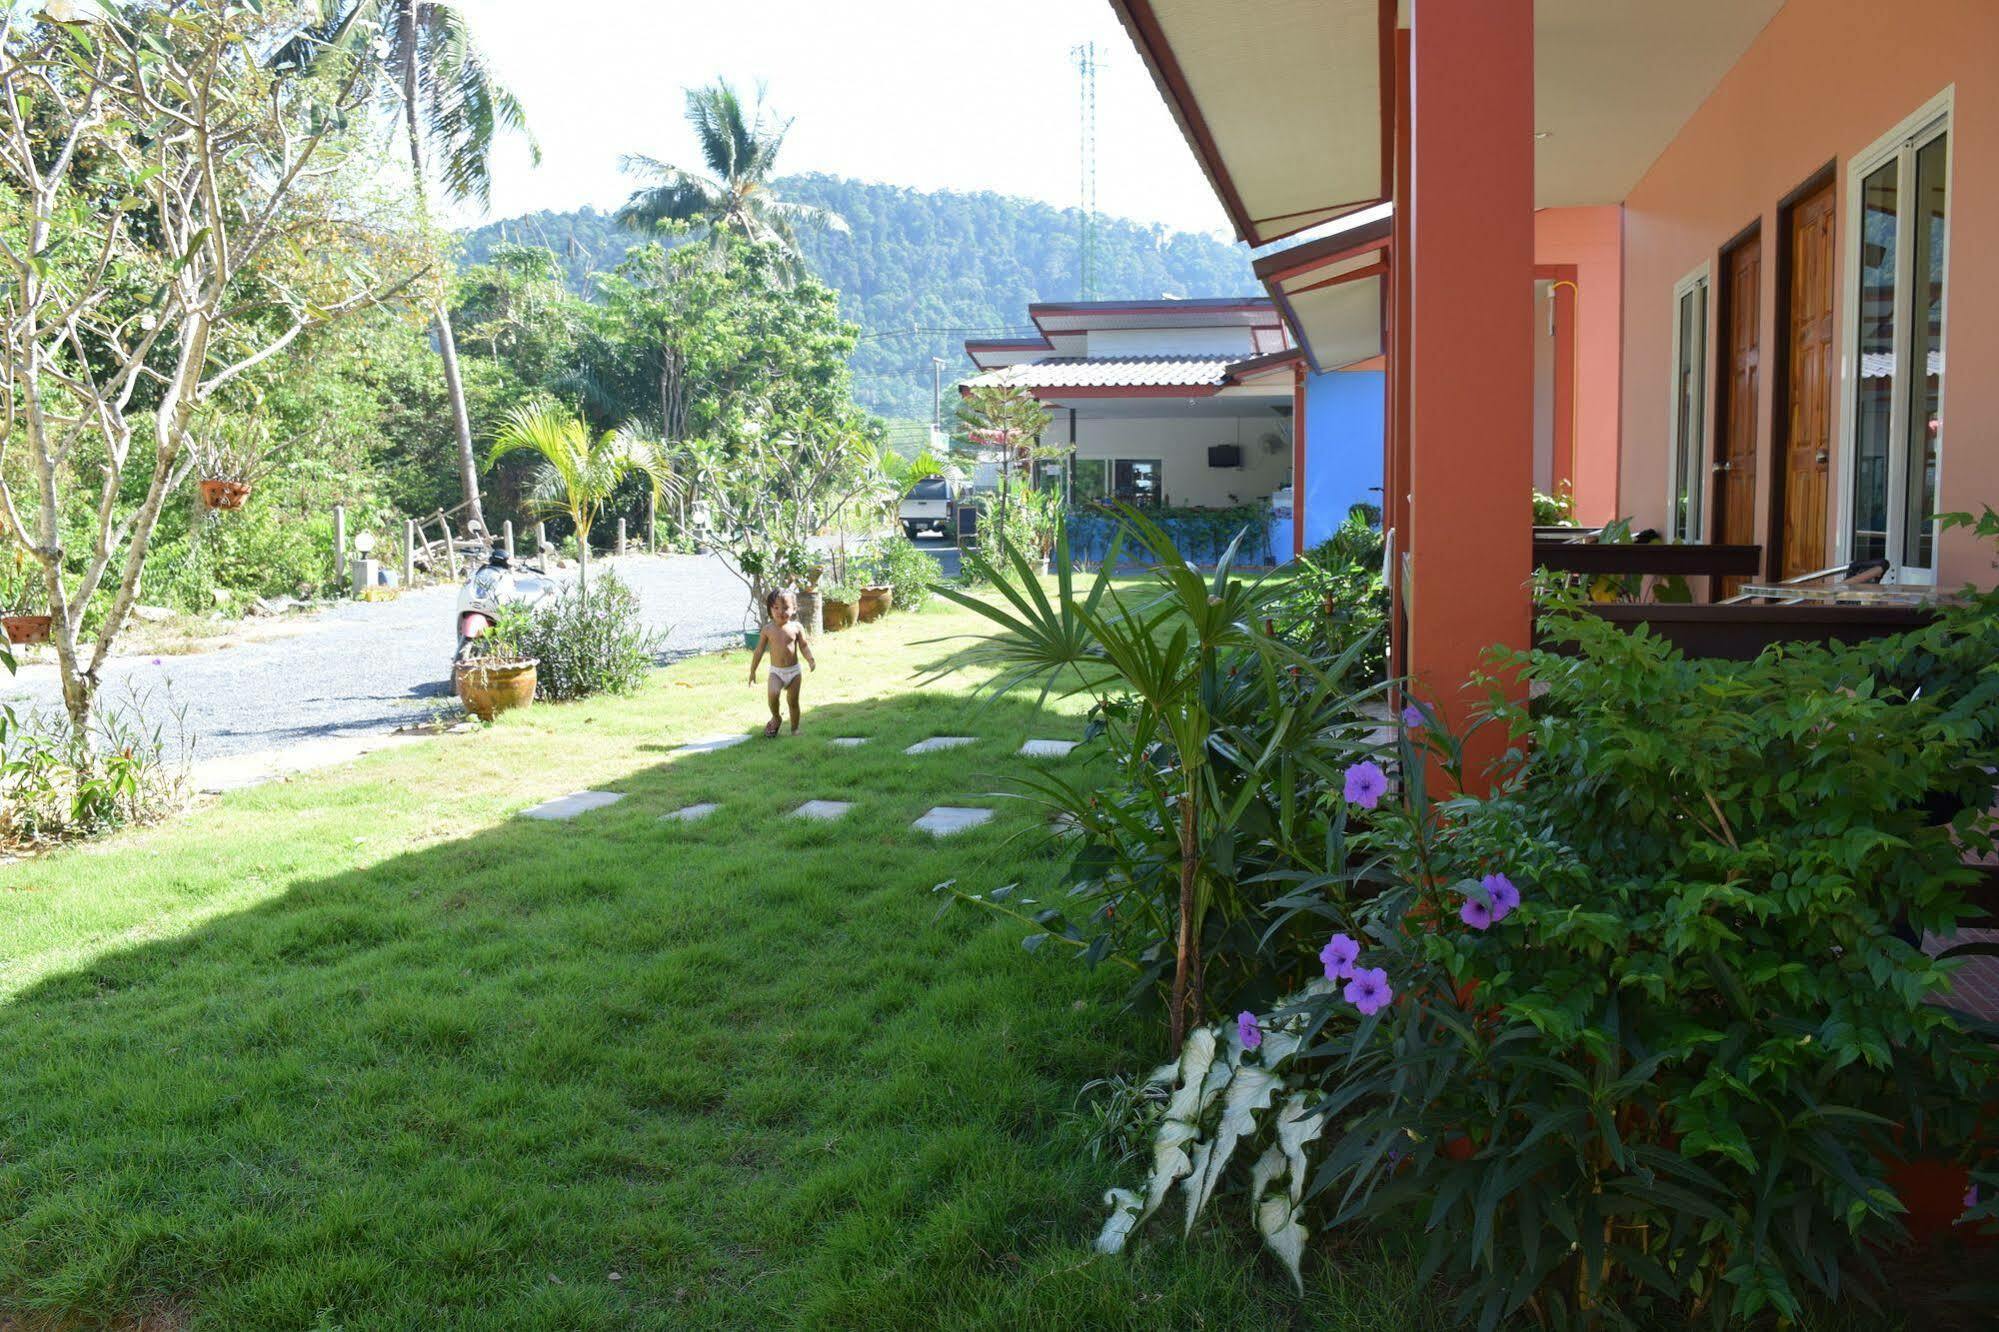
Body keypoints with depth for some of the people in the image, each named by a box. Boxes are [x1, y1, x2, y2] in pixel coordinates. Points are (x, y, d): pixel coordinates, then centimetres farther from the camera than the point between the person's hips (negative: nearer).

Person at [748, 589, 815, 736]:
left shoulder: (796, 627, -3)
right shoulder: (768, 629, -4)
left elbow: (804, 646, 3)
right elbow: (759, 650, 3)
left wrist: (810, 660, -15)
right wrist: (752, 671, 5)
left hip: (794, 670, 1)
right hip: (776, 671, -1)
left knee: (793, 702, 7)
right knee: (773, 694, -24)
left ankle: (795, 730, 23)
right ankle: (775, 718, 3)